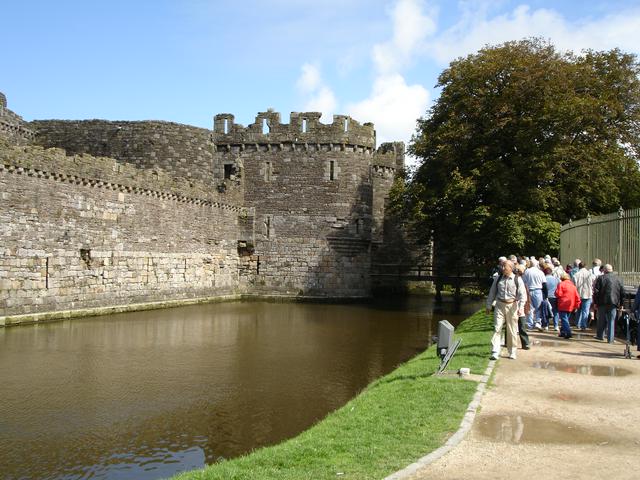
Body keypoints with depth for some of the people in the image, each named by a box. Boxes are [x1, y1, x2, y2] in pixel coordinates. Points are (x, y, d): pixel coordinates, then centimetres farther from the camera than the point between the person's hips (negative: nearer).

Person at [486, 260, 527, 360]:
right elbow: (492, 292, 12)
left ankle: (512, 352, 21)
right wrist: (489, 305, 12)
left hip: (512, 306, -2)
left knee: (512, 331, 7)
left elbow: (522, 294, -6)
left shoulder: (517, 279, -3)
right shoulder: (498, 278, 5)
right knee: (497, 328, -7)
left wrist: (521, 307, -16)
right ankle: (495, 352, -8)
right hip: (500, 305, 2)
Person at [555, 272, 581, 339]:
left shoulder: (561, 284, -6)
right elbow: (577, 297, 12)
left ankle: (568, 333, -20)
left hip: (563, 306, -7)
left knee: (564, 319, -8)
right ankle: (563, 332, 21)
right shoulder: (573, 285, 14)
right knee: (566, 318, 17)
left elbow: (558, 294, -14)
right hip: (570, 306, 7)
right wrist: (576, 305, 16)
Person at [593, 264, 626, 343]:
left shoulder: (600, 278, -3)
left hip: (603, 303, -1)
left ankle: (600, 336, 20)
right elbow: (622, 292, 7)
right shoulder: (618, 279, 6)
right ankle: (610, 339, 3)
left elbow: (596, 291, -7)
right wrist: (621, 304, 14)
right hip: (613, 303, 1)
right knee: (611, 321, 4)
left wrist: (595, 302, 0)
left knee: (601, 320, 11)